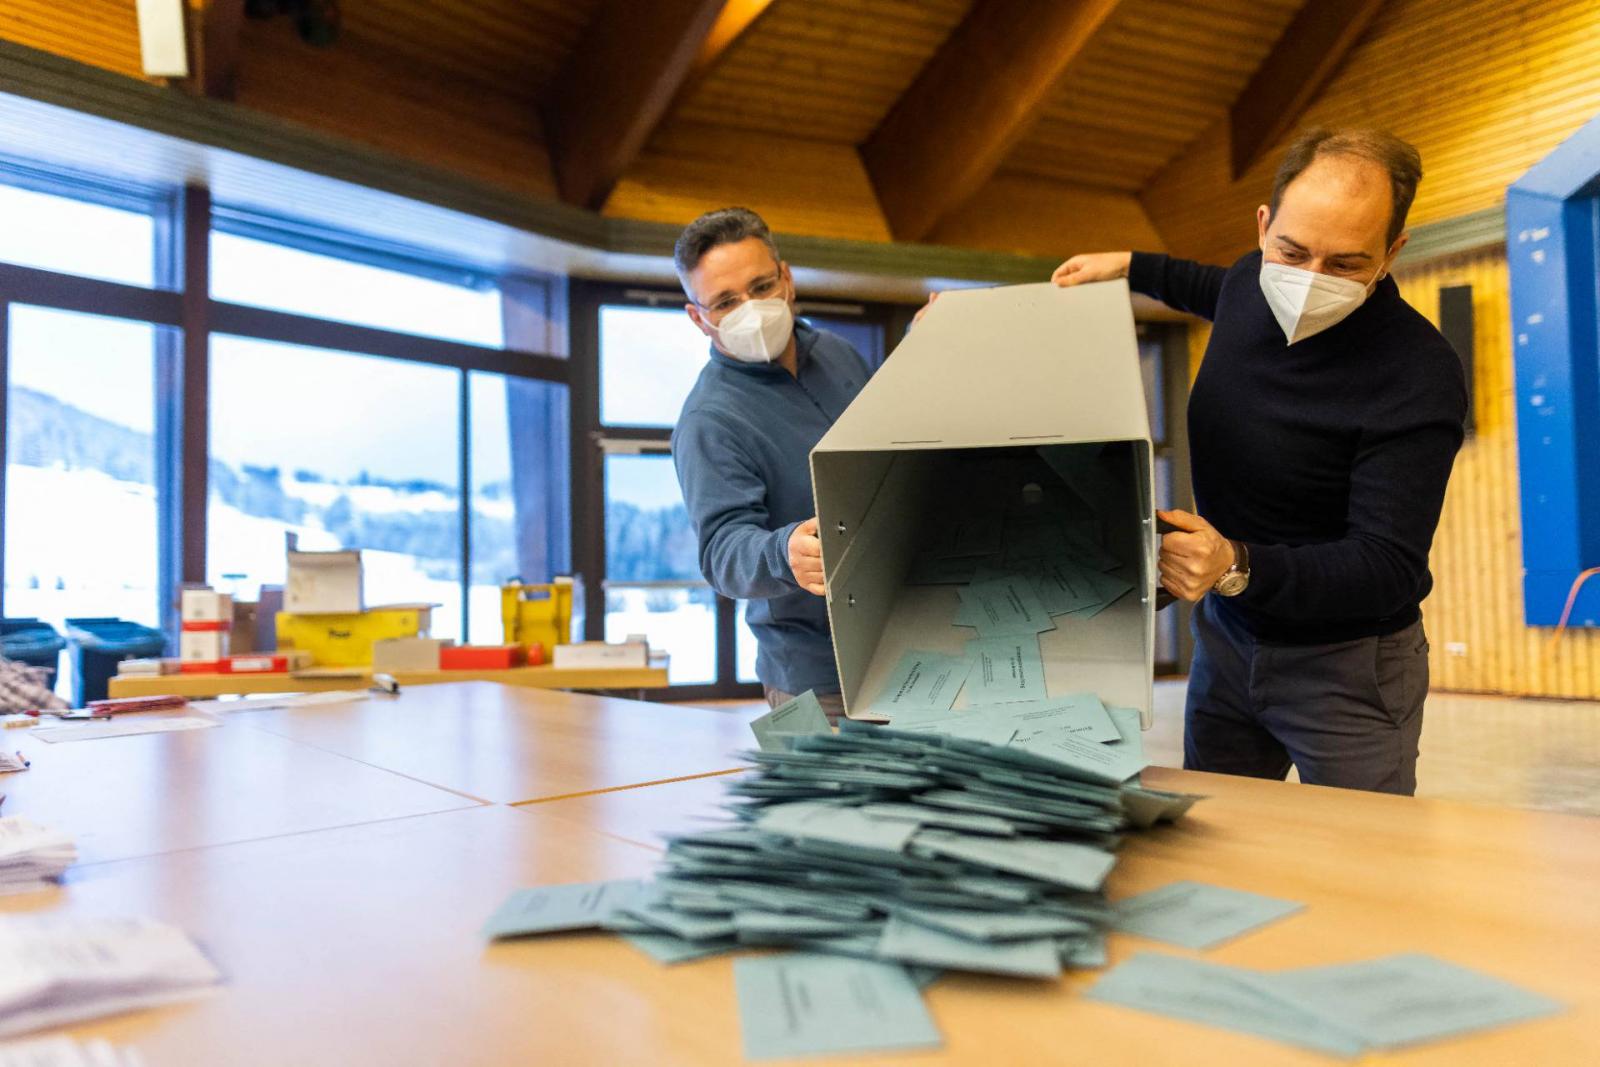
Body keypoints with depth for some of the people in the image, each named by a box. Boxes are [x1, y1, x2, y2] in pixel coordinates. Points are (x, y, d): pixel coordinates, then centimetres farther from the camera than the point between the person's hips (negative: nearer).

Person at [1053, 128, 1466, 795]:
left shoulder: (1419, 378, -25)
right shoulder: (1254, 282, -5)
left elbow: (1389, 567, -27)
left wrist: (1240, 568, -40)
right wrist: (1130, 267, 19)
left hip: (1344, 664, -6)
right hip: (1226, 636, 6)